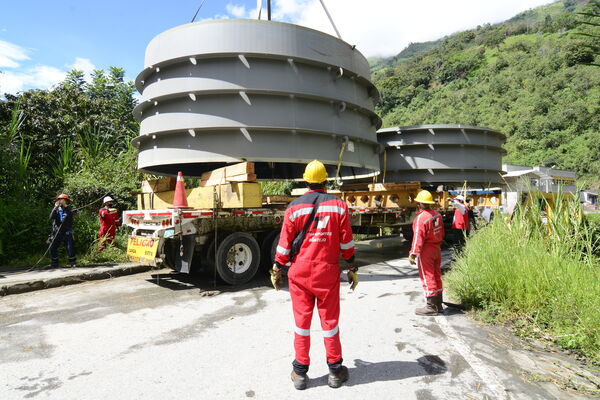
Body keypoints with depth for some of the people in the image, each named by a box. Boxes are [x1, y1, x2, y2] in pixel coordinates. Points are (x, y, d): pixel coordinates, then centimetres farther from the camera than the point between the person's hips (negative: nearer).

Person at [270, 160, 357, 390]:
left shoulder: (295, 207, -5)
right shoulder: (338, 205, -2)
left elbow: (285, 243, -3)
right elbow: (346, 242, 0)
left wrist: (277, 270, 8)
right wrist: (352, 268, 10)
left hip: (300, 272, 0)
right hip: (327, 272, 0)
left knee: (302, 320, 10)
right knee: (330, 320, 11)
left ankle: (300, 373, 20)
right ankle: (335, 371, 24)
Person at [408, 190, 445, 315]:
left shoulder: (420, 218, -20)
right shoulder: (437, 215, 6)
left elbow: (418, 238, -21)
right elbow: (441, 233, 13)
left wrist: (413, 254, -17)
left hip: (425, 252, -8)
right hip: (437, 249, 9)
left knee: (427, 278, 0)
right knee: (437, 277, 15)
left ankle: (431, 307, 6)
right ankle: (438, 305, 25)